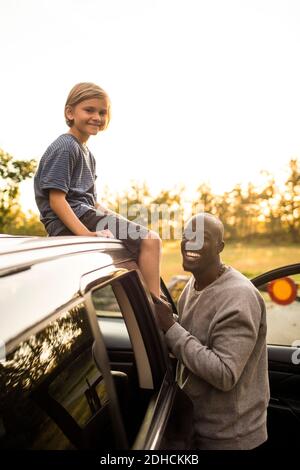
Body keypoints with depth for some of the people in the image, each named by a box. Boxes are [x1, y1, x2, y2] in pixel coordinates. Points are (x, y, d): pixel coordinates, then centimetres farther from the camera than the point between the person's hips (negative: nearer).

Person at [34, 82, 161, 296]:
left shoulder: (87, 154, 22)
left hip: (86, 215, 10)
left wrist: (117, 219, 10)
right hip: (71, 221, -10)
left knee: (149, 240, 17)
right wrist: (85, 233, -27)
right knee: (150, 240, -17)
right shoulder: (65, 146, -8)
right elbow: (56, 199, -17)